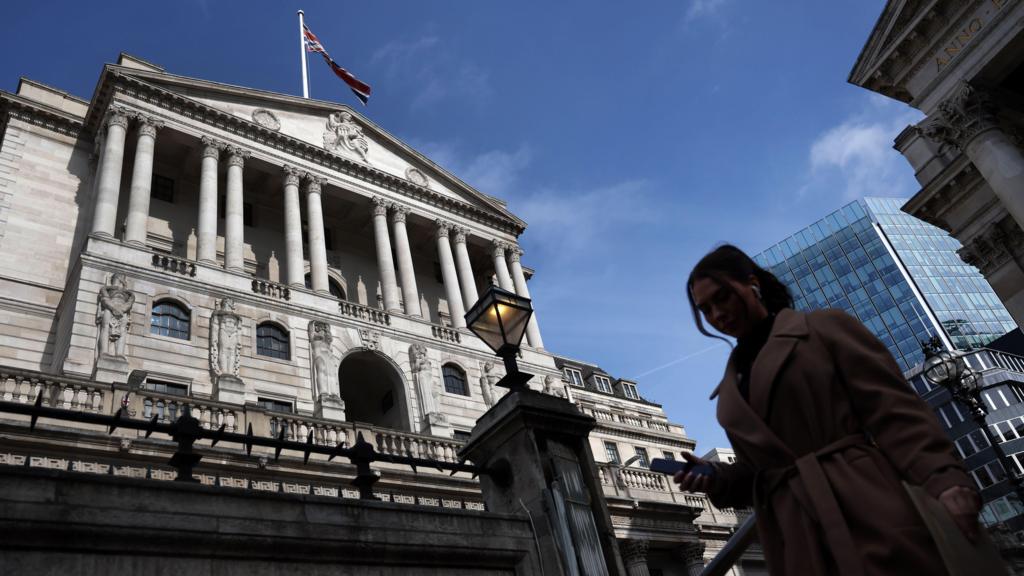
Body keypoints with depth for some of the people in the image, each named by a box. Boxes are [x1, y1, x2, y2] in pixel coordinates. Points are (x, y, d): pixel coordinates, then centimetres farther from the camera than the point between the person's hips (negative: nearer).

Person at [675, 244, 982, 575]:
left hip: (867, 510, -4)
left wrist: (944, 481, -18)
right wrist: (717, 479, 0)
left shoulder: (824, 327, 5)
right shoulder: (731, 392, 19)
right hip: (799, 542, 4)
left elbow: (893, 408, -4)